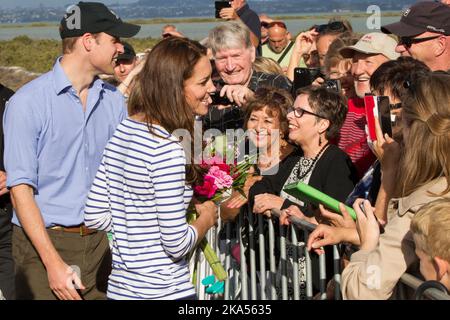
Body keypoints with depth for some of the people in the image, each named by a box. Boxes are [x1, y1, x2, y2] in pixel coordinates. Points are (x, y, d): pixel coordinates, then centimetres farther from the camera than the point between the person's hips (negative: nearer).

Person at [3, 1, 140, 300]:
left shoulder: (114, 100, 6)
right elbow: (21, 188, -11)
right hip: (44, 242, -4)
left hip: (101, 242, 5)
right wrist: (54, 263, -16)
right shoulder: (28, 102, -9)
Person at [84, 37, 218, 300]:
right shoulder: (167, 148, -22)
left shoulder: (123, 130, 2)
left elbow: (95, 216, 6)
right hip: (164, 291, -8)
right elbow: (176, 244, -20)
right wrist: (206, 218, -3)